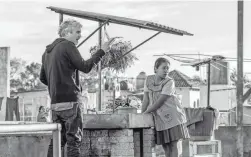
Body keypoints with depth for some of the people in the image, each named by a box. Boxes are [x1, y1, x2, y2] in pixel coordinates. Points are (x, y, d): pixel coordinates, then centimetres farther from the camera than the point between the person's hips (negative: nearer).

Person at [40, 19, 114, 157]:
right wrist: (101, 51, -6)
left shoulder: (47, 51, 17)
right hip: (70, 100, -8)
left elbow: (43, 78, 22)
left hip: (55, 103, 8)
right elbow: (85, 67, -13)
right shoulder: (68, 46, -8)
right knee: (74, 139, -6)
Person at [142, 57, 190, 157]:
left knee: (175, 144, -8)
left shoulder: (169, 82, -12)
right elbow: (146, 99, 7)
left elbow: (160, 101, -15)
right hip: (160, 118, 4)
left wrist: (146, 113, -12)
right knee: (165, 145, 6)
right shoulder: (149, 79, 3)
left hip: (173, 115, -4)